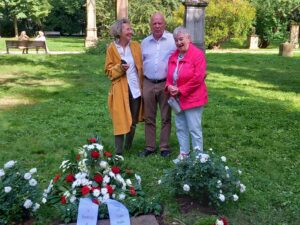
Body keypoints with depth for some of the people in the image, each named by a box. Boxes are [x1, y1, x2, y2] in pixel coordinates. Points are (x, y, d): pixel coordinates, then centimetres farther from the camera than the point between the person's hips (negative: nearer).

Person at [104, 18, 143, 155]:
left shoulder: (136, 45, 5)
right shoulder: (112, 48, -3)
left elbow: (141, 66, 9)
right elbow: (108, 70, -1)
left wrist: (143, 84, 0)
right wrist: (120, 68, -19)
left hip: (135, 89, 3)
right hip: (120, 90, -3)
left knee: (133, 121, 12)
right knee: (120, 121, -2)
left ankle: (128, 148, 30)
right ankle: (118, 152, 7)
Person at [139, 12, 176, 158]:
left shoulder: (173, 40, -4)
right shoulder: (145, 42, 9)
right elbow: (141, 63, 13)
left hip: (165, 84, -3)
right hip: (148, 84, 4)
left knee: (166, 117, 6)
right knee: (149, 118, 9)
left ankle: (164, 147, 16)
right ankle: (149, 147, 20)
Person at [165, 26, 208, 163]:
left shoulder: (197, 54, -13)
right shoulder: (173, 56, 10)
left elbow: (197, 78, -19)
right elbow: (169, 75, 17)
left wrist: (180, 90, -17)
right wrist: (169, 86, -6)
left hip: (192, 98, -7)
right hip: (177, 99, 8)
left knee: (194, 129, -1)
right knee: (180, 127, 14)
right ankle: (184, 153, 26)